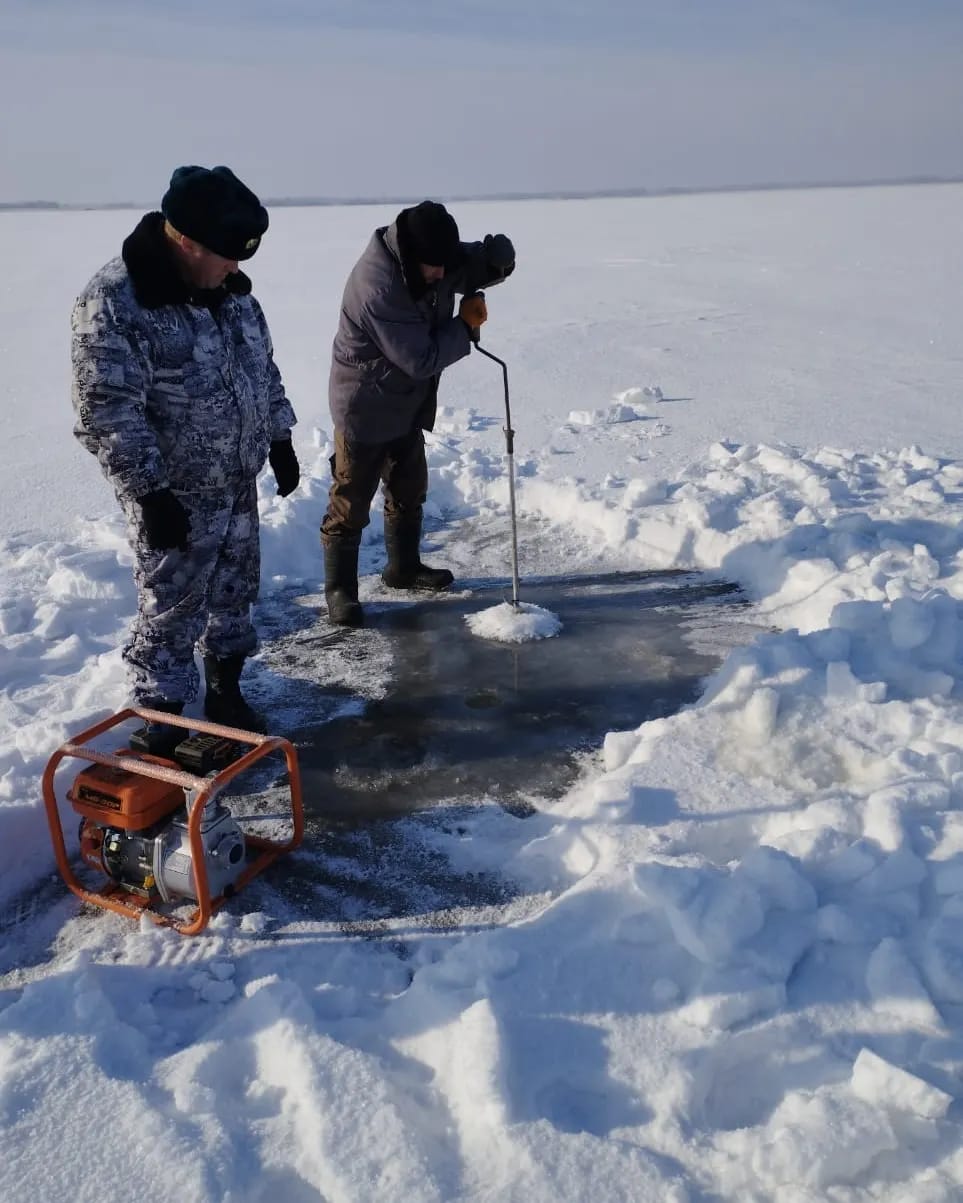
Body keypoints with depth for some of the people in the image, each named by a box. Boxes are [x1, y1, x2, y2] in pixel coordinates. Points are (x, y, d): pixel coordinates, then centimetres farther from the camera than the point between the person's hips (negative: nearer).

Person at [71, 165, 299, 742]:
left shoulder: (230, 289, 3)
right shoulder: (113, 304, -21)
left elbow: (264, 369, 14)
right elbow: (108, 413, -22)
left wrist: (281, 441, 13)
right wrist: (150, 494, -22)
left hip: (239, 483, 7)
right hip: (176, 497, -7)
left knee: (236, 590, 18)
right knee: (173, 611, 4)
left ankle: (226, 692, 37)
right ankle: (166, 726, 20)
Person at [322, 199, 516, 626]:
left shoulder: (431, 258, -6)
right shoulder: (379, 287, -32)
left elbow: (486, 263, 5)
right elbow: (423, 359, -30)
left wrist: (497, 253, -20)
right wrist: (464, 326, -15)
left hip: (408, 404, 9)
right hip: (366, 408, -9)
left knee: (410, 489, 20)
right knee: (351, 503, 1)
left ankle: (404, 567, 37)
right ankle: (339, 587, 13)